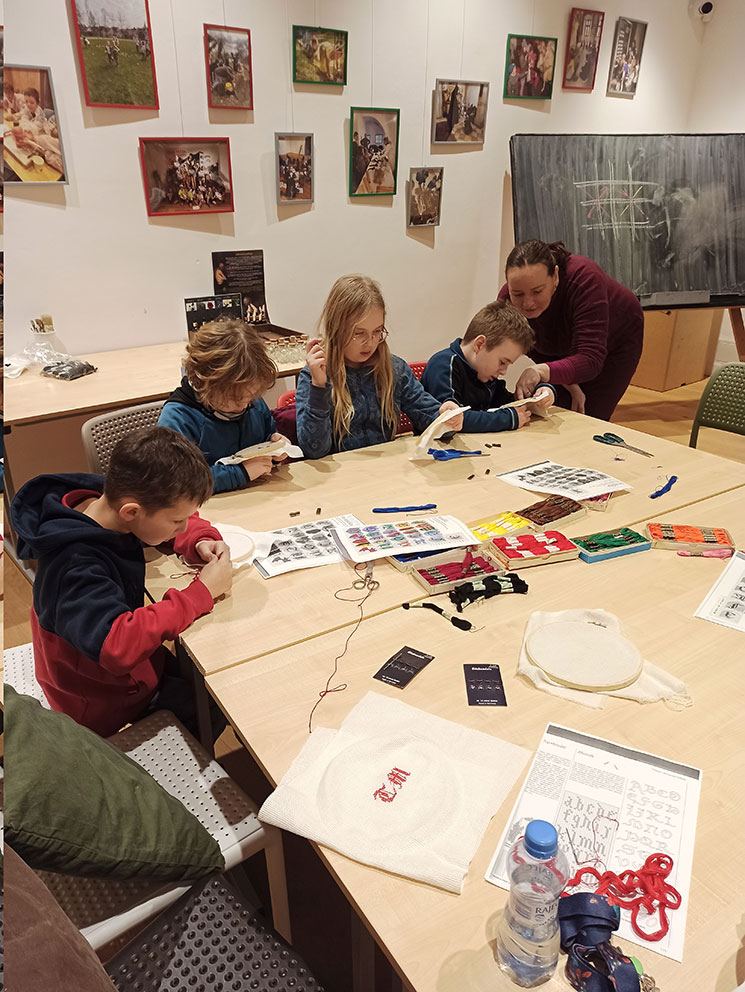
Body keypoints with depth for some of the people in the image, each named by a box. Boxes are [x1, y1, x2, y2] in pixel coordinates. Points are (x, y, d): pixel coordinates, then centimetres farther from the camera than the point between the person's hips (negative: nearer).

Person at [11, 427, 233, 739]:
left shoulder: (105, 502, -13)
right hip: (105, 704, -7)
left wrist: (202, 542, -17)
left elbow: (186, 520, 4)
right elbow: (116, 645, -48)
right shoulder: (78, 564, -37)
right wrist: (201, 592, -39)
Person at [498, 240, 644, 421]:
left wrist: (542, 372, -62)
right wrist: (571, 386, -21)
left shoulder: (584, 278, -41)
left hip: (614, 343, -3)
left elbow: (591, 360, -47)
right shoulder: (506, 301, -29)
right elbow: (538, 353, -12)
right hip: (564, 350, 4)